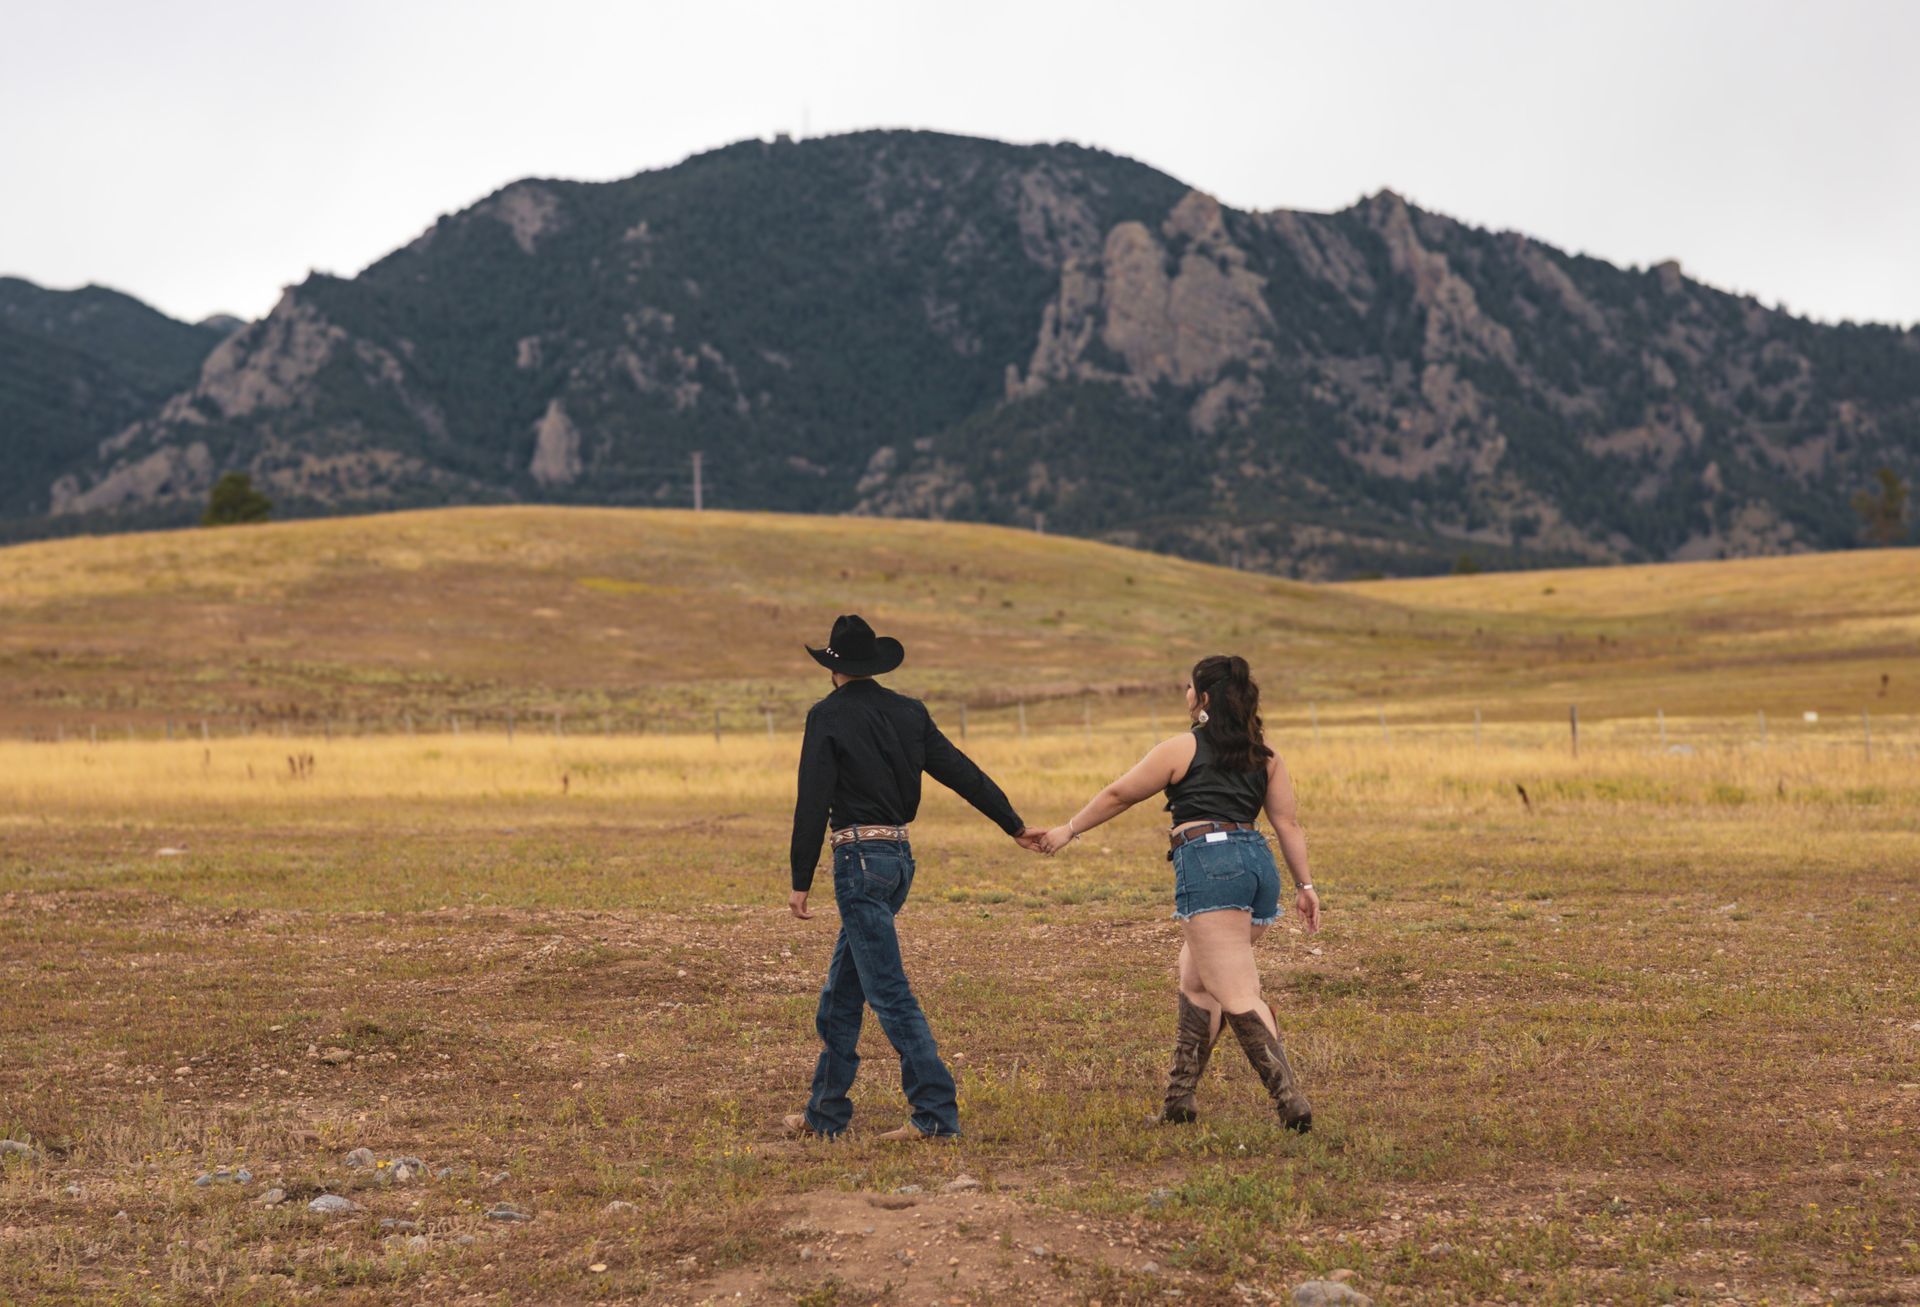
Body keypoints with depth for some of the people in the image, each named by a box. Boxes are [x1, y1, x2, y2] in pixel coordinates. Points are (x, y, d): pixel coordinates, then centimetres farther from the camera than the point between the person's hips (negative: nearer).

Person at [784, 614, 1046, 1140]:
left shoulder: (828, 716, -9)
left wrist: (800, 882, -8)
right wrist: (1015, 825, 17)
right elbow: (962, 771, 11)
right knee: (841, 993, 16)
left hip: (860, 860, -8)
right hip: (900, 855, 8)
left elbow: (813, 804, -12)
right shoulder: (909, 712, 9)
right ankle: (825, 1113, 23)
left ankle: (937, 1114, -7)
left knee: (889, 994, -6)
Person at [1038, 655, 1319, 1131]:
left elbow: (1118, 795, 12)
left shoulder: (1182, 749, 4)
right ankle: (1180, 1098, 20)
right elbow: (1289, 824, 12)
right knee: (1195, 979, 20)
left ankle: (1291, 1100, -23)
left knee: (1237, 996, -12)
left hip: (1209, 864, -7)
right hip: (1259, 865, 7)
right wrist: (1304, 885, 13)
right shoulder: (1266, 757, 18)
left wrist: (1069, 830, 24)